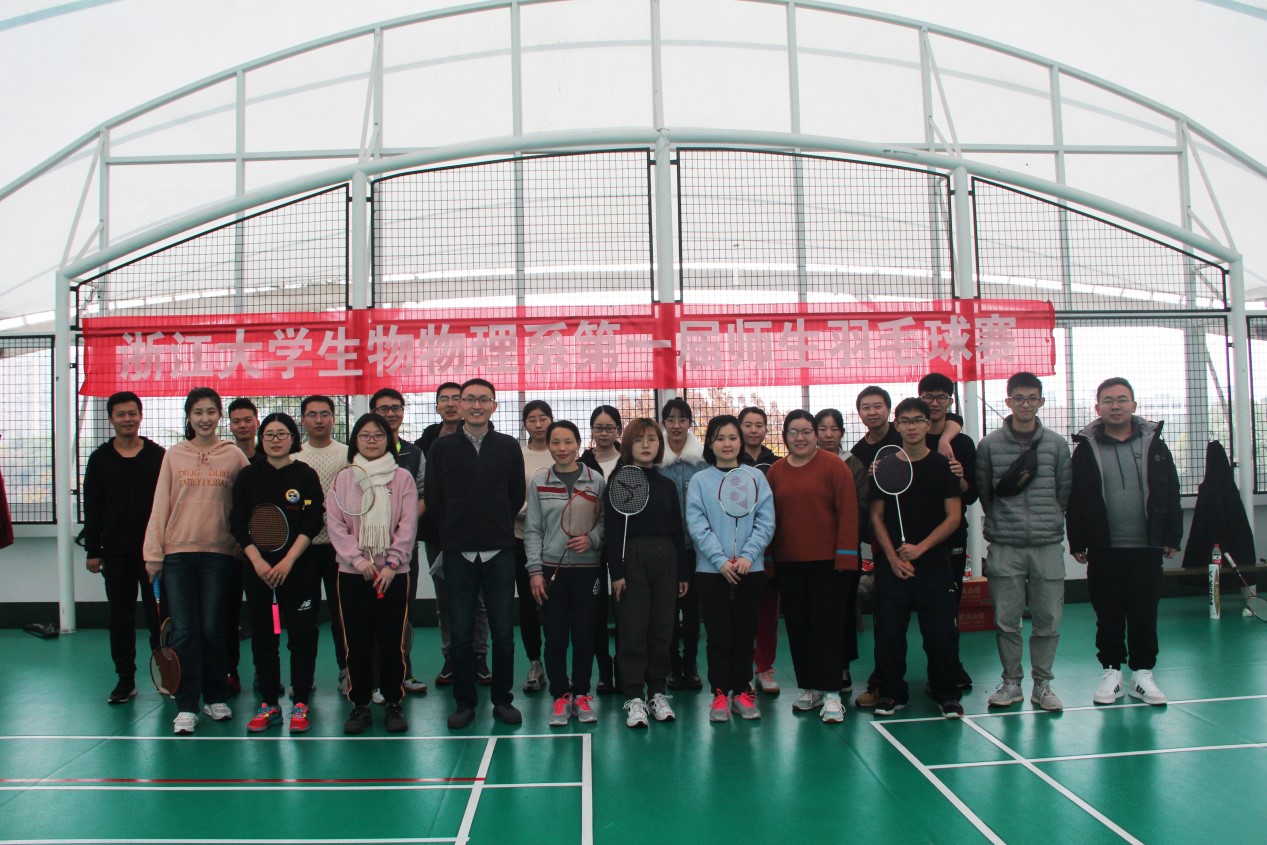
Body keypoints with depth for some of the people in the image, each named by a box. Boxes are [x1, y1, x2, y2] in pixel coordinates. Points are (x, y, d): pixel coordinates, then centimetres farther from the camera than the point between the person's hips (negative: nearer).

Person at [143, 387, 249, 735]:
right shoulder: (174, 455, 7)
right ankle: (186, 707, 6)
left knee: (212, 628, 6)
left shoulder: (234, 455, 3)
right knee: (183, 630, 0)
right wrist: (153, 553, 1)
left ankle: (215, 698, 20)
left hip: (218, 553, -1)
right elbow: (160, 505, 6)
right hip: (177, 552, 1)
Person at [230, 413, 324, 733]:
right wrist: (258, 561, -9)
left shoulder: (306, 475, 0)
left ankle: (300, 705, 8)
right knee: (263, 637, 6)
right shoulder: (248, 476, 6)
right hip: (257, 570, 2)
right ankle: (268, 705, 16)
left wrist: (288, 561, -14)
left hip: (299, 570, -2)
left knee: (302, 636, -1)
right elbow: (238, 525, 3)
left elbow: (312, 524, -6)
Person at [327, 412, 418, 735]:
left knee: (392, 641, 1)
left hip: (393, 573, -1)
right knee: (357, 641, 3)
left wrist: (391, 564, -10)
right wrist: (357, 558, -11)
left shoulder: (402, 478, 4)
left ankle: (393, 704, 13)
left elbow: (408, 525, -1)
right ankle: (360, 705, 14)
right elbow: (335, 524, 1)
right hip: (352, 573, 1)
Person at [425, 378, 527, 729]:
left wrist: (498, 529, 9)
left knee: (503, 632, 4)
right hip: (458, 553, 0)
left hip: (500, 552, 0)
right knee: (461, 634, 5)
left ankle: (503, 700, 18)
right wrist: (456, 531, 8)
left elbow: (517, 496, 10)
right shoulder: (442, 447, 4)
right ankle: (464, 702, 18)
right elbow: (433, 499, 7)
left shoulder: (508, 446, 5)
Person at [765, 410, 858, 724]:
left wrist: (845, 556, -12)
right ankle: (807, 687, 21)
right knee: (797, 626, 9)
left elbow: (848, 512, -7)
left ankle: (830, 692, 3)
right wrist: (768, 558, 6)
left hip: (826, 561, -4)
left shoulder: (833, 466, -4)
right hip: (788, 562, 4)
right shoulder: (775, 472, 7)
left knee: (827, 625, -2)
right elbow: (768, 517, 10)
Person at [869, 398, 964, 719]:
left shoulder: (944, 466, 2)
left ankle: (946, 694, 17)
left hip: (934, 563, -1)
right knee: (888, 632, 3)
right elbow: (876, 517, 6)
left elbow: (953, 517, -1)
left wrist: (920, 548, -11)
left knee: (940, 633, 0)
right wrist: (893, 557, -5)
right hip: (891, 564, 1)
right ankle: (892, 693, 18)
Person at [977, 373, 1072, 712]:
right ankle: (1011, 682, 16)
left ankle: (1042, 683, 17)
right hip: (1004, 547, -1)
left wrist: (1049, 522, 7)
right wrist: (1001, 523, 6)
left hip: (1048, 545, 1)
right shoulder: (990, 444, 2)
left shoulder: (1057, 444, 6)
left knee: (1048, 620, 4)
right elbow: (983, 491, 7)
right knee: (1006, 620, 3)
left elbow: (1065, 491, 10)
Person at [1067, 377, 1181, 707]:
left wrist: (1172, 537, 3)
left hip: (1147, 547, 1)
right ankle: (1112, 672, 18)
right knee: (1108, 614, 6)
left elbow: (1170, 493, 7)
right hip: (1104, 549, -1)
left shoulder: (1153, 443, 6)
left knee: (1145, 613, 6)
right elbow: (1074, 500, 0)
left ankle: (1142, 673, 18)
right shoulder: (1086, 448, 2)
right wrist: (1077, 542, -3)